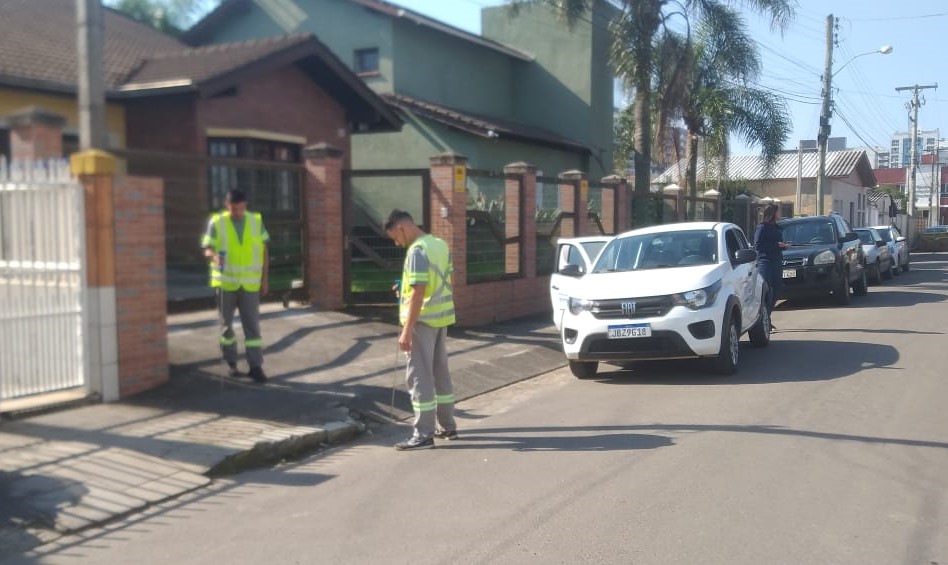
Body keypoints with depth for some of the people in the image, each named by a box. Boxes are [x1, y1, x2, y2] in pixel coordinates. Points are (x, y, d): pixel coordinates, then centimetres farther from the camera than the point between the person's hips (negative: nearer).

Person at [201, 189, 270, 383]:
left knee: (252, 325, -2)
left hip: (250, 283, 1)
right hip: (225, 281, -1)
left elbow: (264, 250, 7)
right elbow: (207, 249, -7)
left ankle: (255, 366, 2)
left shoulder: (256, 221, 2)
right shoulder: (216, 223, -4)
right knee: (226, 324, 10)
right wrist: (214, 256, -31)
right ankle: (231, 363, 24)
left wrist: (264, 278, 5)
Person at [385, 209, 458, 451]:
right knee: (440, 373, 16)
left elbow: (418, 293, -23)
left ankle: (423, 435, 1)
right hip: (441, 318, 9)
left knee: (420, 377, -3)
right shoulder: (440, 244, 10)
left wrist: (407, 330, -22)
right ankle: (447, 426, 24)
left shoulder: (417, 251, -18)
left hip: (423, 320, -9)